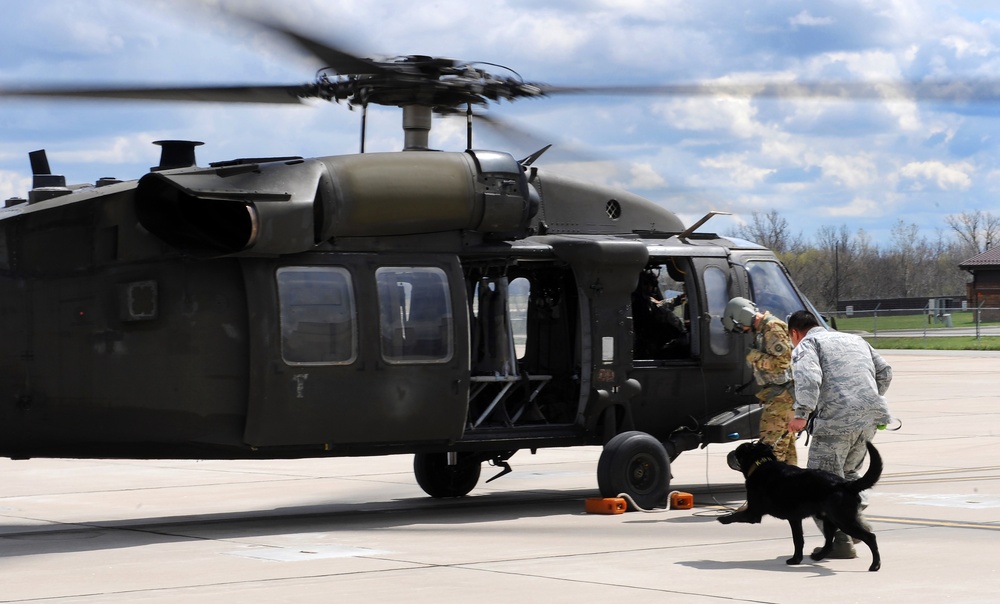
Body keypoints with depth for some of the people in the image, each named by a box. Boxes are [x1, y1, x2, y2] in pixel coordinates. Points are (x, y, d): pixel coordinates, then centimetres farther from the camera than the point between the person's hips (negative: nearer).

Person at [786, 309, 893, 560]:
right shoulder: (855, 340, 28)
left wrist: (801, 414, -20)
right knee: (849, 470, 27)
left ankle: (841, 540, -4)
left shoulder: (807, 344, 6)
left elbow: (808, 378, -15)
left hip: (836, 419, -7)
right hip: (871, 418, 7)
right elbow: (884, 372, 24)